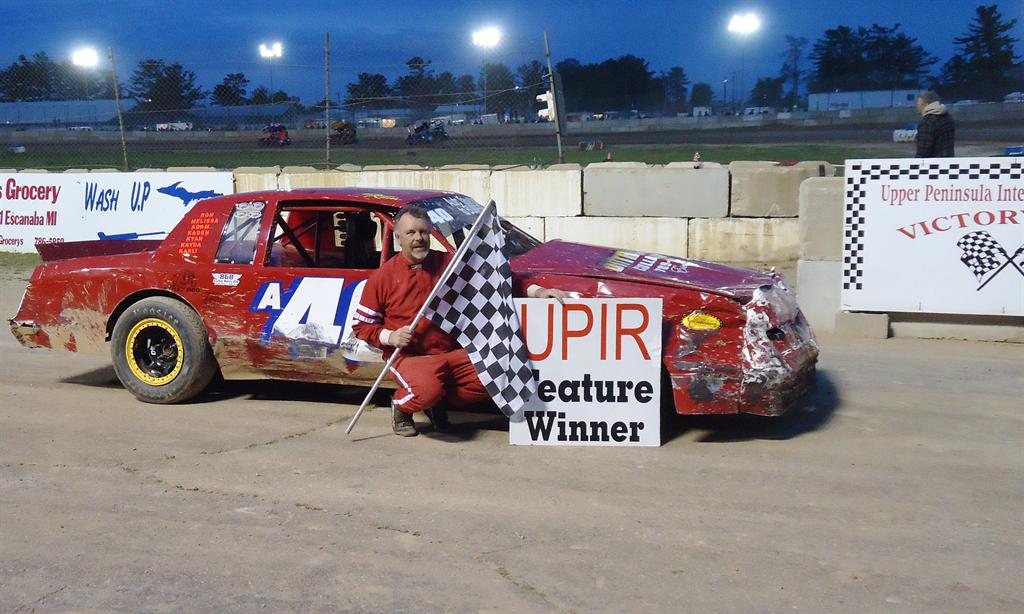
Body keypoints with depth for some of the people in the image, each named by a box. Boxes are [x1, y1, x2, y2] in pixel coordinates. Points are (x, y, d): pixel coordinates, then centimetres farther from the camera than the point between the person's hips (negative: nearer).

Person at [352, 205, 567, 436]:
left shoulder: (448, 263, 5)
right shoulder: (383, 277, 0)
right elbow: (361, 324, 6)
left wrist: (536, 291, -12)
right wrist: (389, 336, -13)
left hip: (453, 353, 4)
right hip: (408, 357, -4)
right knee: (427, 389, -36)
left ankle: (439, 402, 6)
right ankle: (400, 406, 3)